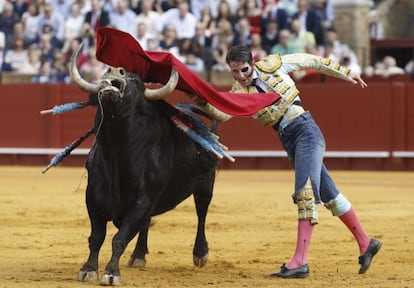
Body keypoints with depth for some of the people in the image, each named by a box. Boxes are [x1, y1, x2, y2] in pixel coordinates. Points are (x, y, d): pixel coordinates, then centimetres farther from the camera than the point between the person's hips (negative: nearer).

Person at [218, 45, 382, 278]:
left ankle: (300, 261, -24)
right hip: (288, 142, 5)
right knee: (328, 195, 13)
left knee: (305, 193, -17)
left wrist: (345, 74, 15)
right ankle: (366, 243, 26)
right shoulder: (239, 92, 3)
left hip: (306, 130, -5)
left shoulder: (273, 65, -3)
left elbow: (310, 61, 9)